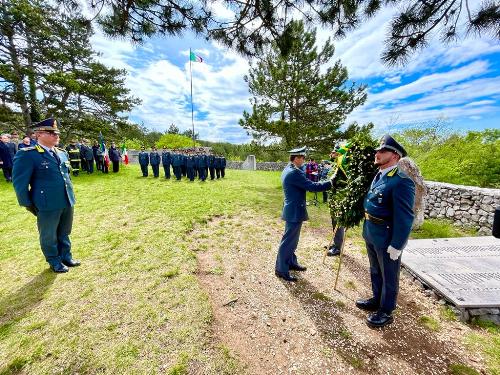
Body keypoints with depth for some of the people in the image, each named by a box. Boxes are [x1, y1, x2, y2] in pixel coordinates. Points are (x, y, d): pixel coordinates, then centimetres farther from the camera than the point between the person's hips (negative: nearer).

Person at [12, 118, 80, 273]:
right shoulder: (27, 154, -9)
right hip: (47, 205, -5)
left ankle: (66, 257, 35)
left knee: (64, 233, 19)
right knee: (49, 236, 13)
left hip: (67, 202, 6)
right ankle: (54, 262, 30)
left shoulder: (62, 153, 10)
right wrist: (28, 204, -5)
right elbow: (19, 182, -7)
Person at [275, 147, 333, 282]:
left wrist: (324, 182, 8)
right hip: (295, 211, -10)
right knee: (288, 241, 1)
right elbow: (312, 186, -23)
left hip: (293, 209, 10)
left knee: (292, 239, 21)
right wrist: (330, 183, -12)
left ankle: (291, 263, 36)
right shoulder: (294, 172, -22)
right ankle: (281, 269, 14)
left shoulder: (288, 170, 10)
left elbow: (305, 184, 15)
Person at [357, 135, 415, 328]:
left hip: (387, 238, -8)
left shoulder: (401, 181, -20)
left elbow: (405, 217, -20)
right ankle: (376, 300, 46)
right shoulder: (378, 176, 7)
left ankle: (386, 312, 34)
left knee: (388, 276, 14)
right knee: (375, 271, 25)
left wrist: (396, 245, -18)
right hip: (371, 235, 8)